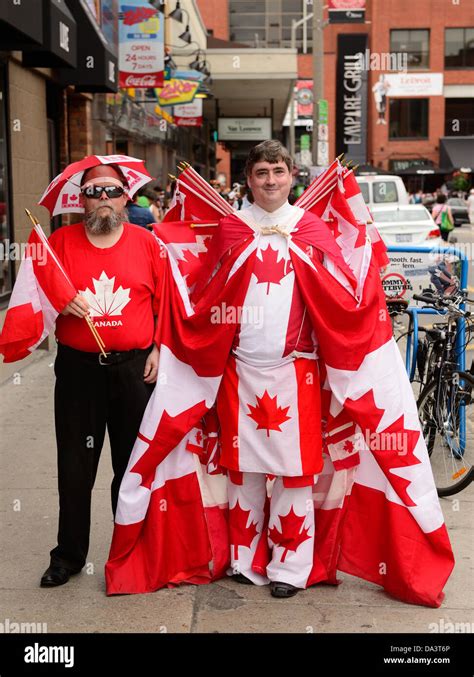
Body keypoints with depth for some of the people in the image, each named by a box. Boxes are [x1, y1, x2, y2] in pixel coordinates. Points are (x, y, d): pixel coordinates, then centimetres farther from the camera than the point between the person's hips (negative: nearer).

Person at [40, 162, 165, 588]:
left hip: (134, 369, 0)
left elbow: (165, 302, 5)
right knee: (75, 468, 8)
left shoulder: (147, 242, 2)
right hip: (77, 369, 1)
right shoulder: (61, 241, 3)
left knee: (132, 465, 10)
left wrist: (158, 348, -1)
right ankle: (69, 555, 23)